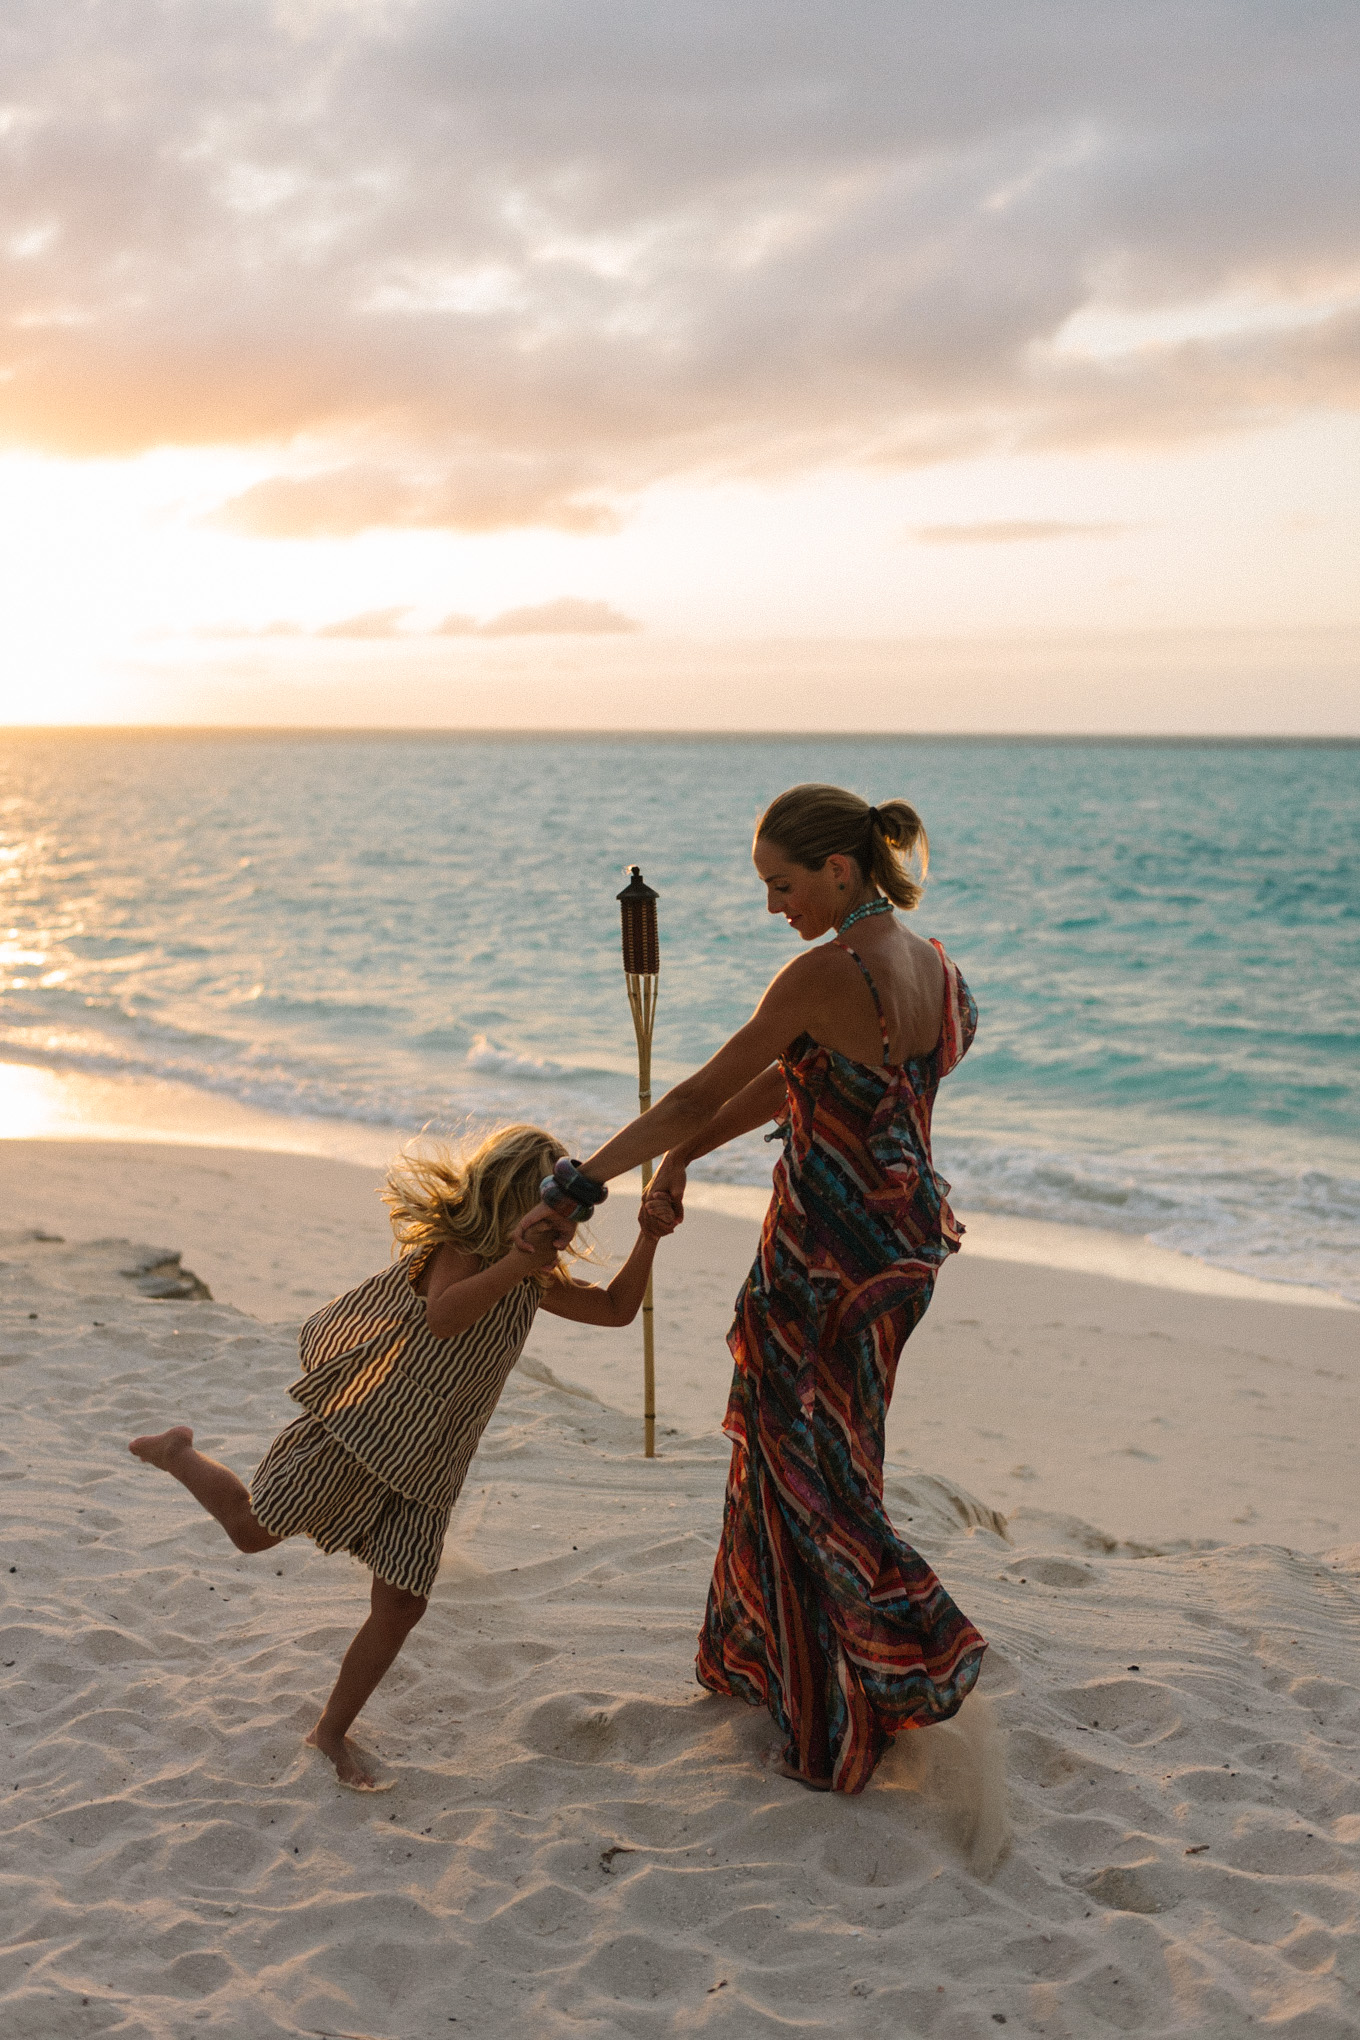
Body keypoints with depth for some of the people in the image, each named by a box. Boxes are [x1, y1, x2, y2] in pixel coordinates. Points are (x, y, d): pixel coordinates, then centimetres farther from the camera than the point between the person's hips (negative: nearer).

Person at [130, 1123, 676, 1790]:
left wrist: (647, 1239, -4)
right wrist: (513, 1265, -44)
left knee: (401, 1605, 1)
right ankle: (177, 1453, 33)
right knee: (253, 1529, 5)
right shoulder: (461, 1245, -14)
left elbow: (617, 1308, 10)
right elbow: (443, 1318, -32)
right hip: (364, 1427, -6)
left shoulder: (535, 1281, 7)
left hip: (426, 1466, 6)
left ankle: (333, 1732, 19)